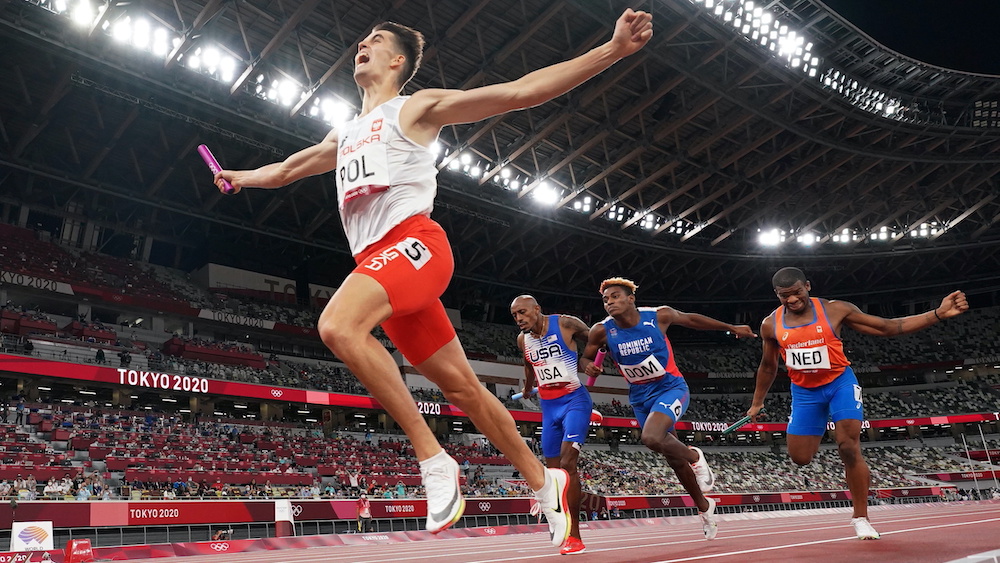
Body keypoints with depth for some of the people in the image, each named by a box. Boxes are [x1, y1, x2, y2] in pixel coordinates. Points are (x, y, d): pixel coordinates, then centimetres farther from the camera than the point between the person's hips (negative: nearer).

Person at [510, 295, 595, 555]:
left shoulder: (566, 324, -12)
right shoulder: (522, 340, 5)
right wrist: (527, 389, 40)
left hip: (574, 400, -6)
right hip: (548, 406, 6)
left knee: (567, 462, -20)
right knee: (553, 469, 6)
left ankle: (574, 535, -16)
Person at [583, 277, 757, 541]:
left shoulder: (658, 315, -17)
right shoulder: (602, 330, -14)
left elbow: (690, 319, 1)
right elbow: (585, 358, 1)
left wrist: (733, 328, 12)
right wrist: (590, 368, -24)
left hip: (670, 387, -3)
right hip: (640, 397, 4)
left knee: (651, 437, -31)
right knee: (673, 458, 14)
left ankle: (695, 456, -1)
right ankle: (704, 506, 37)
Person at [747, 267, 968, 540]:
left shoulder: (835, 310, -14)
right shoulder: (771, 325, -8)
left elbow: (888, 327, -10)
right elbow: (768, 366, 9)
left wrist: (938, 314, -20)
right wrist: (757, 403, 14)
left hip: (841, 383, -2)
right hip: (804, 391, 2)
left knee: (849, 448, -14)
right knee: (800, 457, 1)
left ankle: (861, 519, 2)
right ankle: (820, 432, 36)